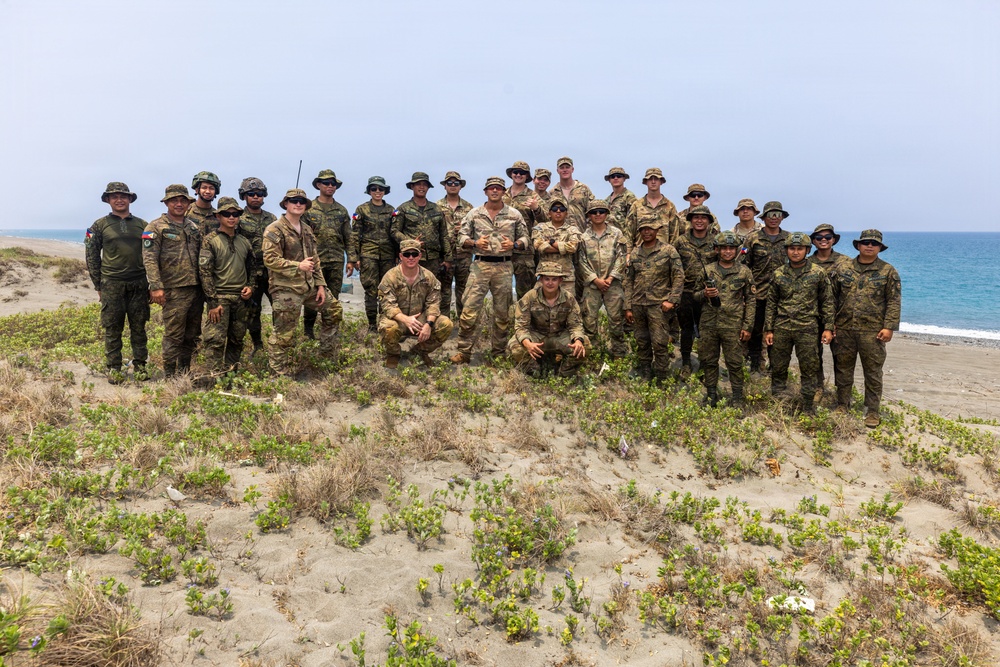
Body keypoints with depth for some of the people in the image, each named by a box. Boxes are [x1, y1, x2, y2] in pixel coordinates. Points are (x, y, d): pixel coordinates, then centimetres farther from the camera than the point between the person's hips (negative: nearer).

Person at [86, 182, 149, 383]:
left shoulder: (141, 225, 10)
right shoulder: (100, 225, 5)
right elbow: (92, 257, 6)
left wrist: (151, 283, 7)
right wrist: (98, 285, 2)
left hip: (138, 284, 2)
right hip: (111, 285, -1)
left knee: (138, 327, 6)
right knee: (112, 329, 2)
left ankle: (140, 366, 15)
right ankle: (113, 369, 11)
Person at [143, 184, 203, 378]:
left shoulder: (194, 227, 16)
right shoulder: (156, 227, -3)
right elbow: (149, 259, -10)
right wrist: (156, 287, -19)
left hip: (195, 288, 6)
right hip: (173, 291, -6)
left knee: (191, 336, 11)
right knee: (173, 336, -4)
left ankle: (184, 374, 23)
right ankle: (169, 375, 5)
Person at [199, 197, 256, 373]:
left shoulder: (245, 242, 13)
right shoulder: (210, 241, -4)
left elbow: (253, 267, 23)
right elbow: (205, 272, -10)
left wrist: (250, 286, 4)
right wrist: (212, 302, -16)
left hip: (241, 299, 5)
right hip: (219, 297, -5)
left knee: (237, 339, 12)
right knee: (216, 340, -10)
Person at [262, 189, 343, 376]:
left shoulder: (307, 230, 16)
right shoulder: (275, 230, -9)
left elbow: (315, 260, 19)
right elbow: (270, 259, -19)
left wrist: (320, 284, 11)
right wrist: (298, 266, -20)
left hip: (309, 286, 8)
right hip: (286, 289, -8)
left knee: (334, 309, 17)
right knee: (284, 333, -5)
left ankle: (328, 353, 30)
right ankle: (279, 373, 6)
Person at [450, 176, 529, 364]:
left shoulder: (514, 214, 7)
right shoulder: (474, 214, 6)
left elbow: (525, 237, 10)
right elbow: (462, 237, 7)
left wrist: (514, 244, -10)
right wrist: (475, 243, -12)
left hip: (504, 266, 1)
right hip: (480, 264, -1)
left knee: (502, 312, 7)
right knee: (470, 310, -7)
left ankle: (499, 352, 18)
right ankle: (464, 352, -1)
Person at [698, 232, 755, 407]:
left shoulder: (744, 272, 2)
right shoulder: (707, 270, 6)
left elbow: (750, 301, 4)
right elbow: (695, 295, 12)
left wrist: (747, 327, -2)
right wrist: (705, 294, -12)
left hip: (733, 326, -2)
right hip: (708, 325, 2)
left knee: (735, 363, 3)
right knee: (708, 361, 9)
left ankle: (738, 398, 15)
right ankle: (711, 395, 23)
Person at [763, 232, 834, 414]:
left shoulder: (818, 273, 0)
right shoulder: (778, 274, 6)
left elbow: (827, 302, 3)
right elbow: (771, 304, 9)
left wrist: (828, 328, -2)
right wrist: (768, 329, 5)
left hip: (807, 329, -2)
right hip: (781, 329, 2)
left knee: (809, 369, 3)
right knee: (778, 368, 7)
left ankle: (807, 406, 16)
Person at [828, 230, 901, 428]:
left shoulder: (888, 271, 1)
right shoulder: (842, 267, 6)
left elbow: (894, 301, -2)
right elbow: (832, 296, 8)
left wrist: (889, 327, -10)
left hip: (872, 331, -2)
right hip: (844, 328, 2)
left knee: (873, 372, 4)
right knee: (843, 369, 11)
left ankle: (873, 411, 14)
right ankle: (842, 406, 24)